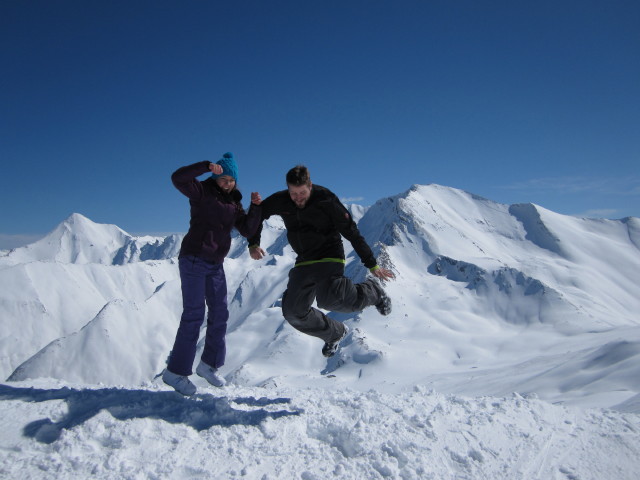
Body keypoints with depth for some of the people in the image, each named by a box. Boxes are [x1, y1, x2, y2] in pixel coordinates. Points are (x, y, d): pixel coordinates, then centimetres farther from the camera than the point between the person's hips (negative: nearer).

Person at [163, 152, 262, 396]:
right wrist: (207, 166, -28)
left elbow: (248, 230, 5)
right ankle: (175, 371, -1)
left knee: (220, 314, 9)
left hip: (215, 264, 7)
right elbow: (178, 178, -22)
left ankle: (209, 364, 24)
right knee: (194, 314, -10)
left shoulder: (234, 203, 12)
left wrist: (255, 207, -7)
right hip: (194, 259, -7)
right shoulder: (202, 191, -4)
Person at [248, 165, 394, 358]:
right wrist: (253, 244, -2)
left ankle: (373, 290, -1)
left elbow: (351, 232, -13)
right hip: (304, 262, 5)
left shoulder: (326, 199, -17)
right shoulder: (281, 201, -6)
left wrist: (372, 265, -12)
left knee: (328, 299, -29)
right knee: (294, 312, 0)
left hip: (329, 257, -5)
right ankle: (334, 333, 22)